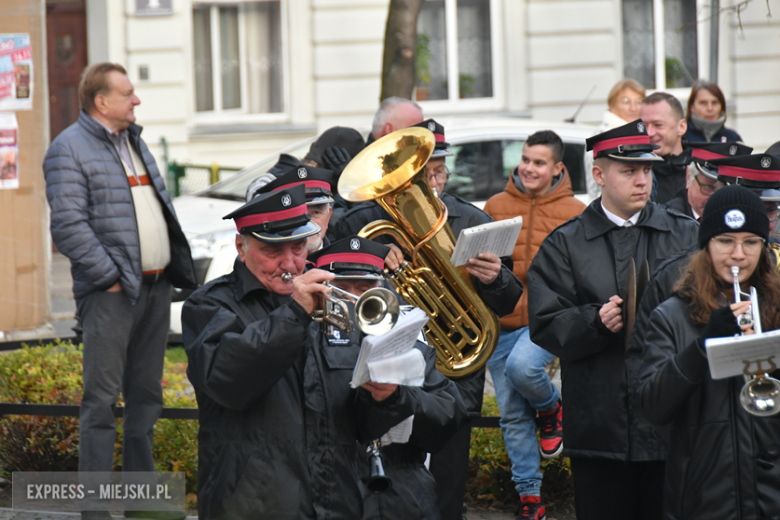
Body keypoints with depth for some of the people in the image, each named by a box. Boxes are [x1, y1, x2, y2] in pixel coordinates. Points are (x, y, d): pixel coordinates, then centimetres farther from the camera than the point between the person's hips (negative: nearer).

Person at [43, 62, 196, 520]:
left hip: (156, 286, 8)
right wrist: (109, 276, -18)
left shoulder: (134, 141, 18)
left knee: (147, 395, 13)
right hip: (112, 293, -8)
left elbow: (160, 204, 23)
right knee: (103, 399, -7)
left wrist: (177, 265, 13)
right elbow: (69, 226, -17)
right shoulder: (70, 150, -9)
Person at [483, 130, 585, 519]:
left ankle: (552, 409, 1)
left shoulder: (575, 213, 3)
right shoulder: (496, 206, 10)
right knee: (512, 415, 3)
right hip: (501, 320, 3)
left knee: (521, 366, -33)